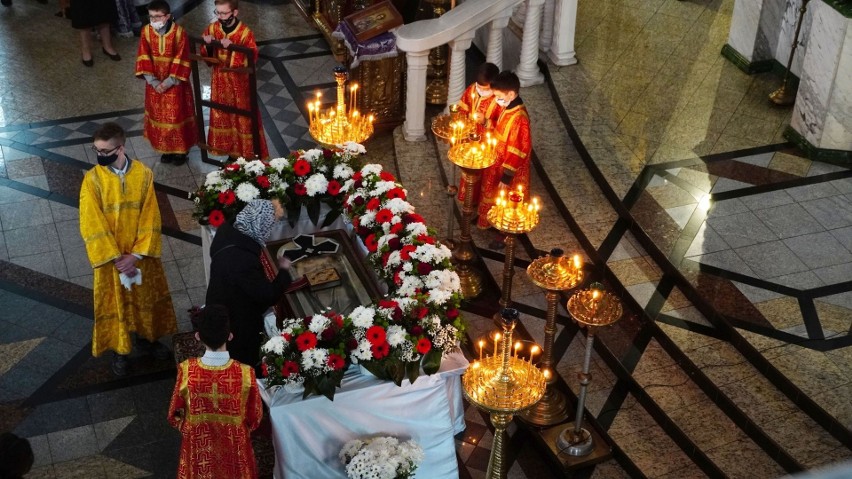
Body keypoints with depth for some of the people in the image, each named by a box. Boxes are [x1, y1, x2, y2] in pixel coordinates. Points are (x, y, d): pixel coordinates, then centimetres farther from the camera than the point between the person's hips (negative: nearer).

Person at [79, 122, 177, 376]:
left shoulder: (143, 174, -13)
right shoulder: (92, 180, -17)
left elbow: (151, 218, -10)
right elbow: (92, 225, -16)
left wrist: (136, 254, -16)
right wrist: (116, 258, -18)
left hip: (141, 253, 2)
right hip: (110, 256, -2)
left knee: (146, 296, 20)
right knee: (114, 303, 13)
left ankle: (146, 338, 44)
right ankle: (119, 349, 34)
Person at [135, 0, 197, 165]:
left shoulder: (179, 32, -17)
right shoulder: (146, 31, -7)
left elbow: (181, 61, -15)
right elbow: (143, 59, -6)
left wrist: (168, 82, -18)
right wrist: (153, 82, -13)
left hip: (175, 83, -3)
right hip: (154, 83, 4)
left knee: (177, 115, 5)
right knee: (159, 116, 13)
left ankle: (180, 150, 20)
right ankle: (166, 149, 28)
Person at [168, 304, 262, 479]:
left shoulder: (186, 371, -27)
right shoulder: (246, 374, -29)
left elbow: (175, 415, -11)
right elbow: (255, 418, -12)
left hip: (198, 444, 1)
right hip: (234, 447, -1)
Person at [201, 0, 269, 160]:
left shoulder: (245, 32, -17)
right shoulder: (212, 28, -4)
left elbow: (252, 58, -23)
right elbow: (205, 56, 2)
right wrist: (208, 45, -19)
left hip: (239, 82, -4)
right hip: (220, 81, 5)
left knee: (243, 118, 5)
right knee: (222, 117, 14)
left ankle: (248, 155, 18)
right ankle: (231, 152, 30)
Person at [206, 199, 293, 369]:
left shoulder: (226, 231, -17)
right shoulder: (243, 261, -42)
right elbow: (269, 295, -31)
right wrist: (283, 271, -14)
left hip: (222, 308, 8)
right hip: (238, 320, -8)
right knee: (243, 362, 20)